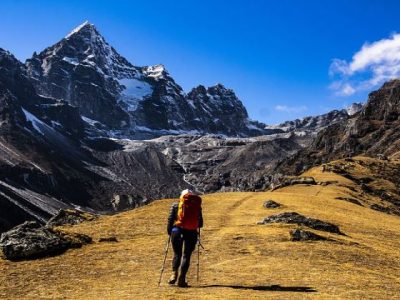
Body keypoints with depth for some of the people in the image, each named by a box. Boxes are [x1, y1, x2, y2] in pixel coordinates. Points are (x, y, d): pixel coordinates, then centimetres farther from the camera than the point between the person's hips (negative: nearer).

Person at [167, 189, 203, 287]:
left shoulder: (175, 205, 8)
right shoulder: (197, 206, 10)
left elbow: (170, 220, 2)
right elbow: (200, 223, 11)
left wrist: (169, 232, 11)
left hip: (177, 231, 0)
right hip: (191, 233, 0)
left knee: (177, 254, 14)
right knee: (186, 256, 8)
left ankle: (174, 273, -7)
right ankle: (182, 279, -1)